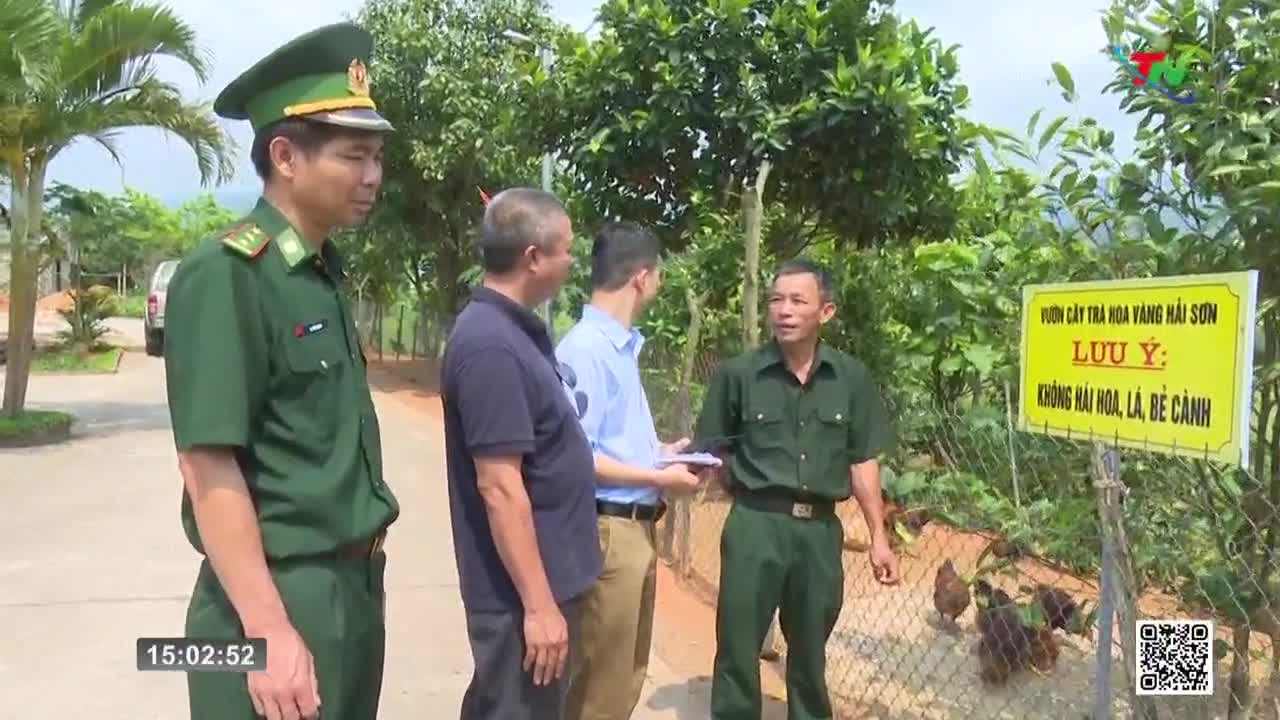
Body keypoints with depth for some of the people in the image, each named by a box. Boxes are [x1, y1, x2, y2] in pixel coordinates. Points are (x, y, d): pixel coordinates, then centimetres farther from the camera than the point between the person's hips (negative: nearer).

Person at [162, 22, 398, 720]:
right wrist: (269, 630, -22)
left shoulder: (326, 273, 8)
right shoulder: (224, 275, -16)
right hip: (279, 594, -8)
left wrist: (357, 582, 16)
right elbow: (209, 466, -20)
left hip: (355, 586, 8)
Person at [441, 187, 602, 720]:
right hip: (524, 589, -9)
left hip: (538, 577, 9)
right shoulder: (491, 345, -23)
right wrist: (539, 604, -22)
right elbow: (501, 488, -25)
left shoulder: (514, 329, 7)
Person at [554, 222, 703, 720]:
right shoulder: (586, 349, -19)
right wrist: (659, 477, -16)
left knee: (626, 676, 21)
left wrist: (662, 450, 14)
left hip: (638, 527, 9)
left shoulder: (623, 346, 9)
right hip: (607, 531, -9)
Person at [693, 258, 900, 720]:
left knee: (810, 649, 18)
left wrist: (878, 537, 6)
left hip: (821, 528, 2)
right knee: (738, 647, 5)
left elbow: (863, 461, 7)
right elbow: (710, 453, 3)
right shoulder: (738, 373, -4)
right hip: (756, 524, -2)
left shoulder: (851, 378, 2)